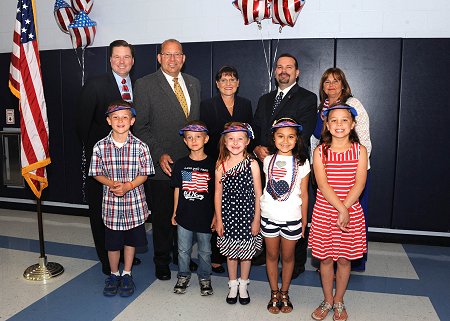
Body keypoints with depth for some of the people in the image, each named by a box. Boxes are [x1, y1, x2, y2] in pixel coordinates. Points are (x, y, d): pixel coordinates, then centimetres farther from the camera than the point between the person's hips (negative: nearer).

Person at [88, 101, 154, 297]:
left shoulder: (139, 146, -8)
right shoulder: (100, 146, -5)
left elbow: (144, 174, -4)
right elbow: (97, 173, 2)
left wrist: (128, 185, -19)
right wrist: (112, 183, -16)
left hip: (134, 202, 0)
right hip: (111, 204, 1)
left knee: (131, 240, 15)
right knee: (112, 243, 13)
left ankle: (127, 275, 34)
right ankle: (114, 275, 35)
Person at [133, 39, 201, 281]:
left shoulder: (194, 83, 12)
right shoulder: (145, 84, -4)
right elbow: (141, 127, -6)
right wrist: (159, 155, -15)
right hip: (161, 164, -4)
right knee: (162, 216, 9)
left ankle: (181, 255, 34)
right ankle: (162, 260, 28)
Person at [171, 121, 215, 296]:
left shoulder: (212, 164, -6)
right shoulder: (180, 164, 0)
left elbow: (216, 192, -2)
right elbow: (177, 189, 6)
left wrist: (216, 216, -2)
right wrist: (175, 212, 8)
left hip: (205, 216, -1)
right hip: (184, 216, 2)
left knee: (205, 250, 13)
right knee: (183, 250, 15)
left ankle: (205, 278, 33)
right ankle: (183, 276, 35)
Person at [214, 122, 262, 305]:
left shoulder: (252, 164, -10)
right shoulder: (220, 164, -4)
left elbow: (258, 194, -6)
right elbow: (218, 194, 0)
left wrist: (256, 219, -6)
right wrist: (218, 219, 0)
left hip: (247, 214, -1)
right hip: (228, 215, 1)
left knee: (246, 252, 13)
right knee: (230, 251, 15)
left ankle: (243, 285, 34)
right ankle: (233, 285, 34)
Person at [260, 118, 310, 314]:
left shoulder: (302, 163, -4)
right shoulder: (268, 160, 0)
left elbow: (303, 193, 0)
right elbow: (265, 187, 8)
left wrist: (304, 219, 2)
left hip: (292, 217, -1)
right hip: (269, 215, 1)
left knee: (288, 256, 13)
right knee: (271, 255, 13)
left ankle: (284, 292, 32)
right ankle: (274, 293, 30)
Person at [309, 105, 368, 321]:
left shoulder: (360, 150, -1)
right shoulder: (320, 151, -3)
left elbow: (359, 184, -9)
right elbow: (323, 184, -12)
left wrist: (345, 209, -18)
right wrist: (340, 208, -20)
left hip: (351, 212, 0)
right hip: (324, 212, 0)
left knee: (344, 259, 12)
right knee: (326, 259, 11)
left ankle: (339, 302, 32)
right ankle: (327, 301, 31)